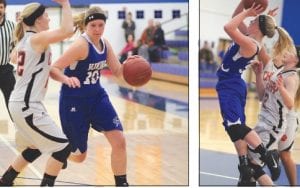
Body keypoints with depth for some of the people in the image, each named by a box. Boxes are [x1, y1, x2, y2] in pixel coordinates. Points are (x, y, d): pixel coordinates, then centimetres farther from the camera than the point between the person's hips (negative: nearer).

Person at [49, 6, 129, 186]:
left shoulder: (105, 43, 0)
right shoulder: (81, 45, -22)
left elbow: (118, 72, 7)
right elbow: (53, 69, -23)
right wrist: (67, 79, -43)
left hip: (97, 96, 6)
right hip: (74, 100, -6)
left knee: (119, 140, -7)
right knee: (78, 156, 4)